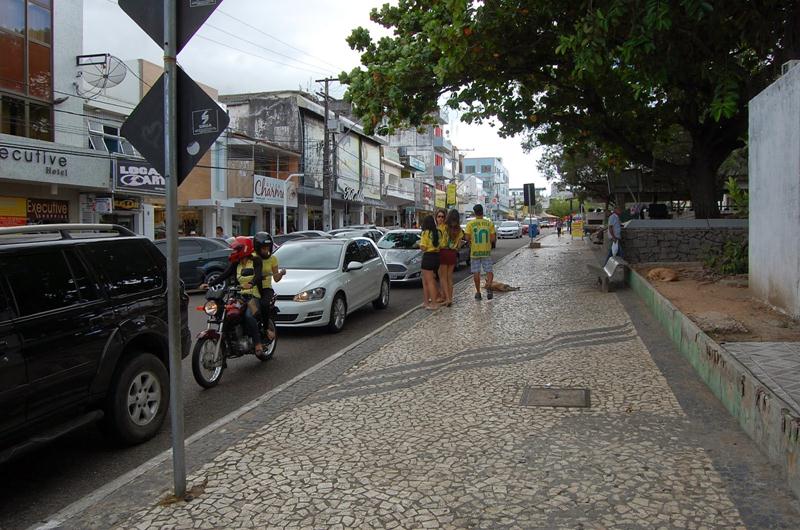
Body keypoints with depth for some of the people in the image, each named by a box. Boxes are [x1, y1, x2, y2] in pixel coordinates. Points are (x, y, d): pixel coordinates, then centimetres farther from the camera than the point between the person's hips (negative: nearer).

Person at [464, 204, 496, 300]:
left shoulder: (470, 224, -6)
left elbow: (467, 238, -10)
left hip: (475, 251, 0)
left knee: (476, 272, 8)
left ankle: (478, 292, 11)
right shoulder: (489, 223, -2)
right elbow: (493, 239, -3)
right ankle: (488, 287, -19)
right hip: (486, 251, 1)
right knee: (489, 271, 5)